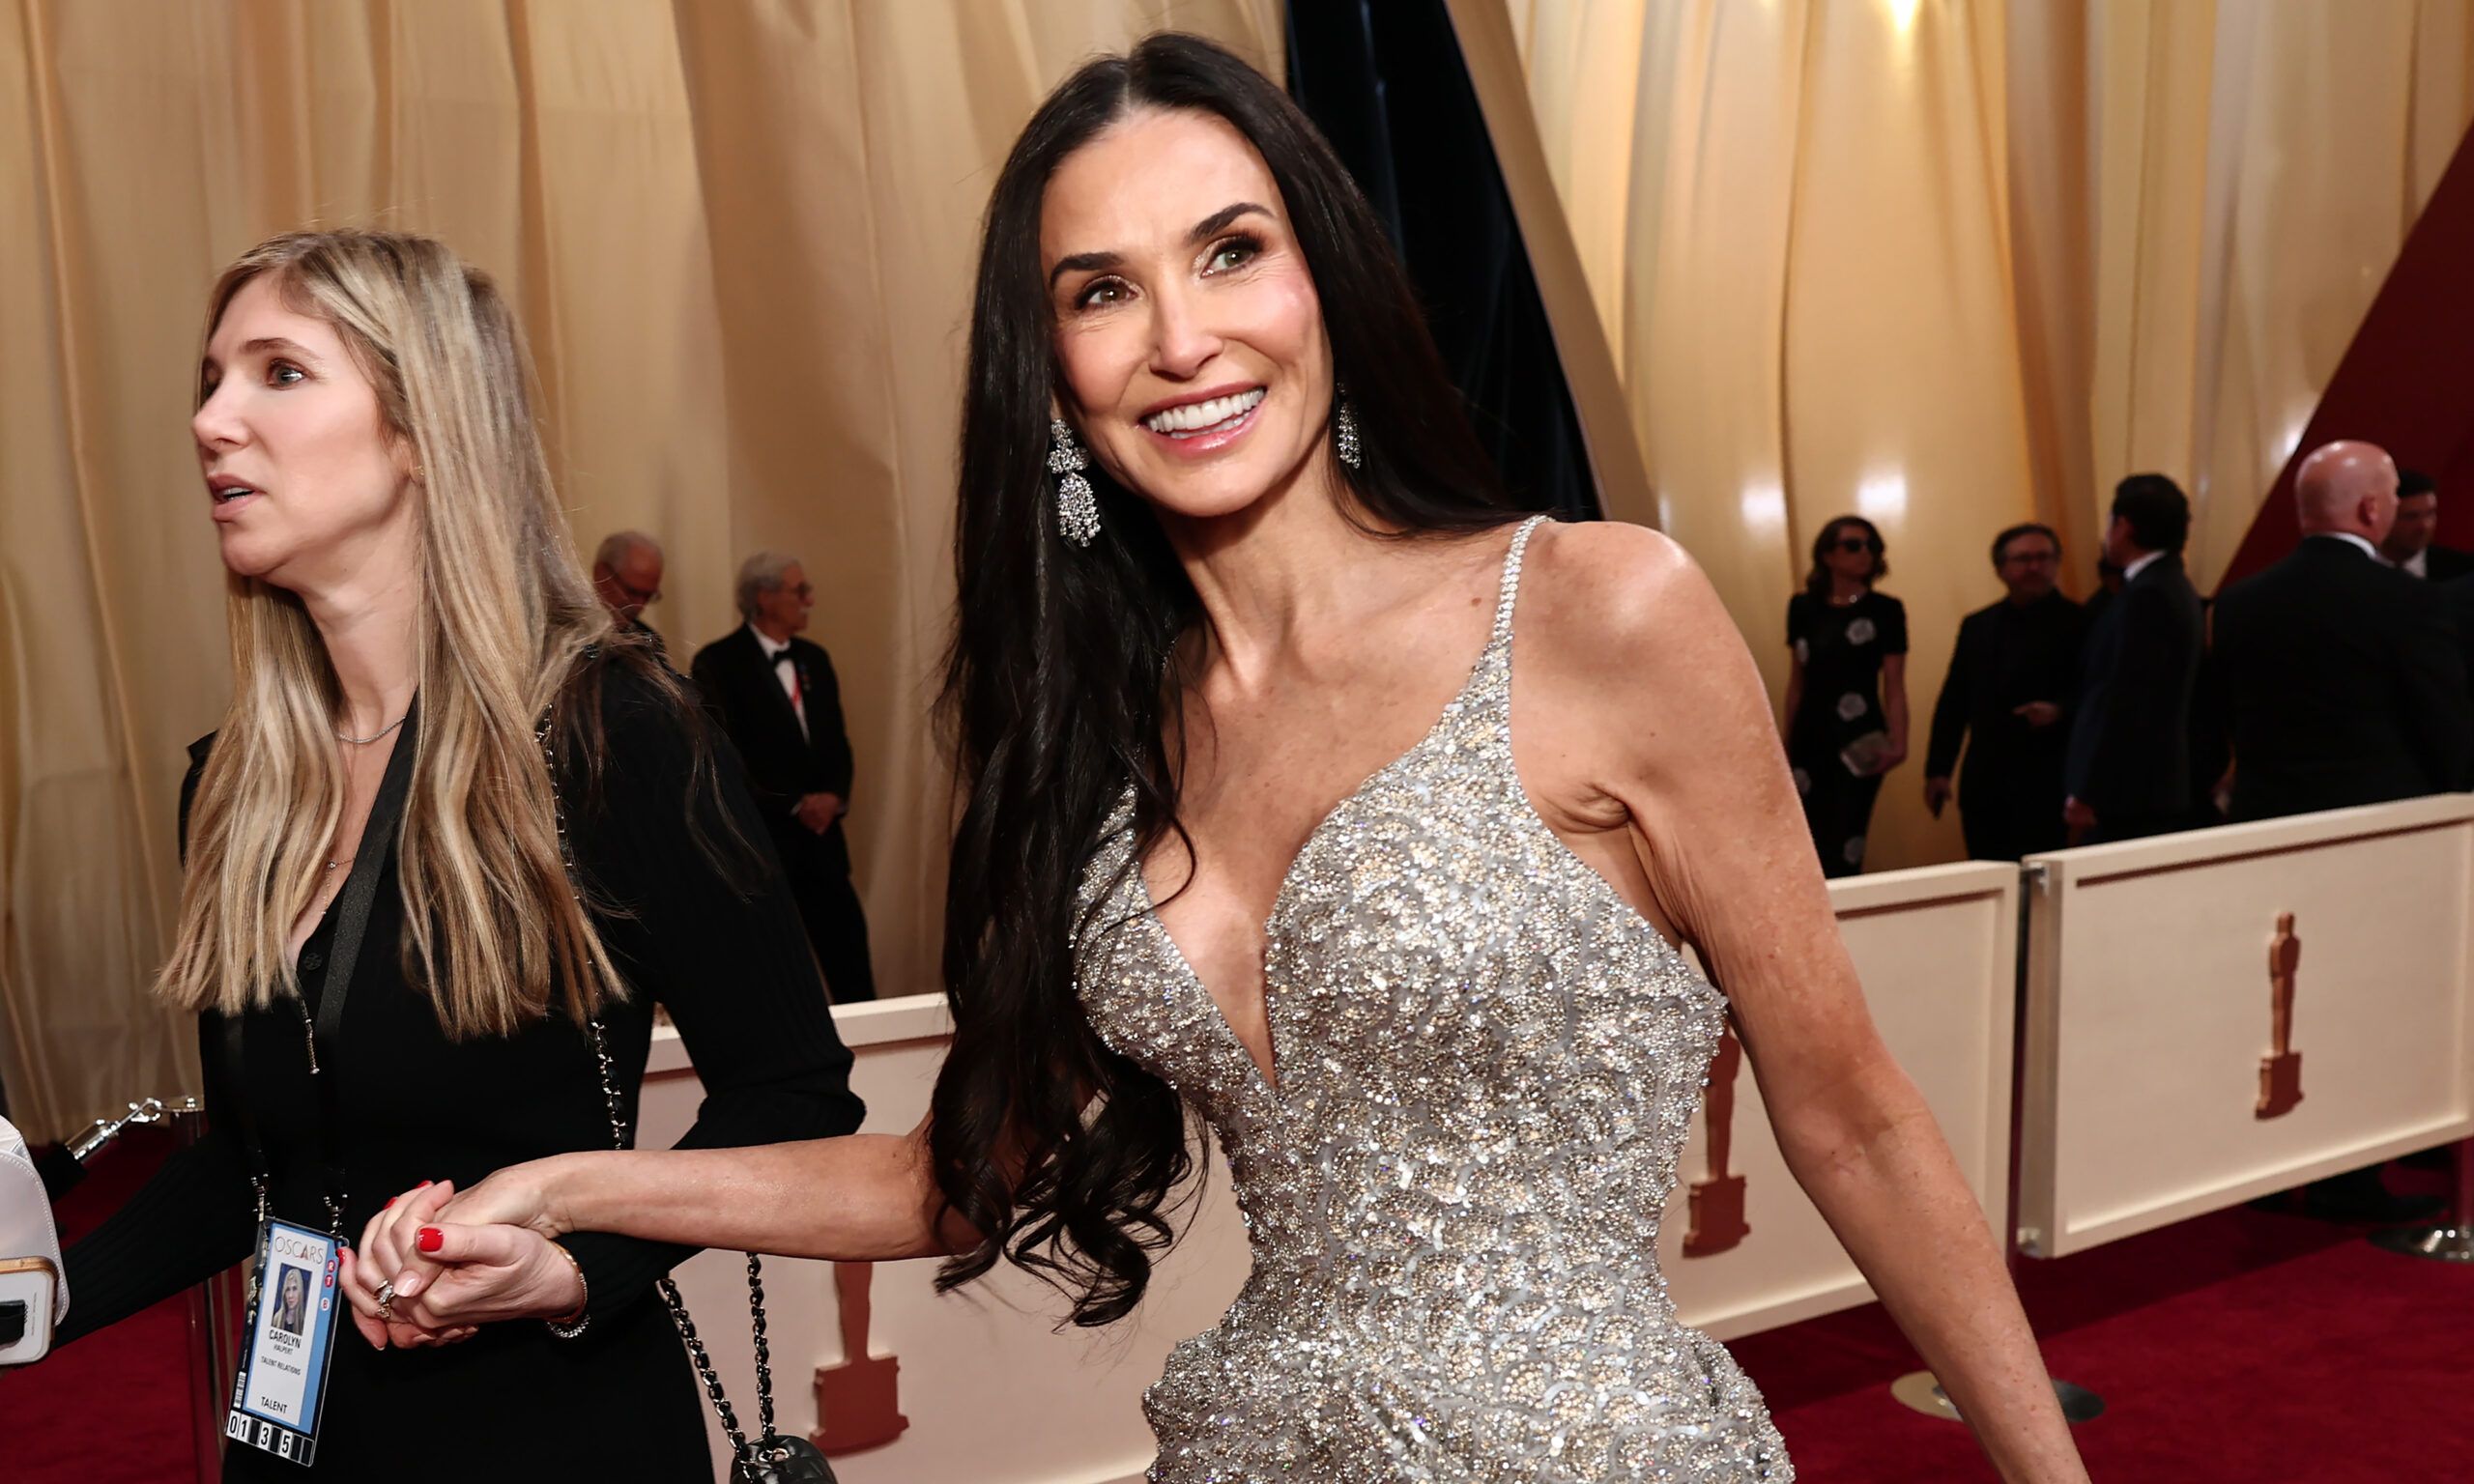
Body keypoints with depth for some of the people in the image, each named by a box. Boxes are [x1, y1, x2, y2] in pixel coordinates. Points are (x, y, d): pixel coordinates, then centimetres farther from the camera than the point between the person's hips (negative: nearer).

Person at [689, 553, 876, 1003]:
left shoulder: (814, 658, 14)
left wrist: (834, 797, -3)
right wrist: (796, 805, -14)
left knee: (850, 958, 4)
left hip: (820, 832, 5)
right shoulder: (718, 663, -8)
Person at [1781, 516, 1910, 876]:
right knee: (1812, 844, 0)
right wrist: (1787, 742, 13)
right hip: (1809, 738, 3)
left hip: (1858, 740, -3)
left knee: (1845, 844, -4)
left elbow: (1894, 685, -5)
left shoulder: (1886, 610, -1)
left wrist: (1897, 741, -18)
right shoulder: (1803, 607, 8)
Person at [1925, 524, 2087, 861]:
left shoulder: (2078, 623, -1)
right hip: (1982, 781, 5)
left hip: (2044, 780, -4)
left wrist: (2060, 710, -24)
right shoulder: (1977, 625, 14)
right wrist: (1938, 769, 10)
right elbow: (1953, 701, 14)